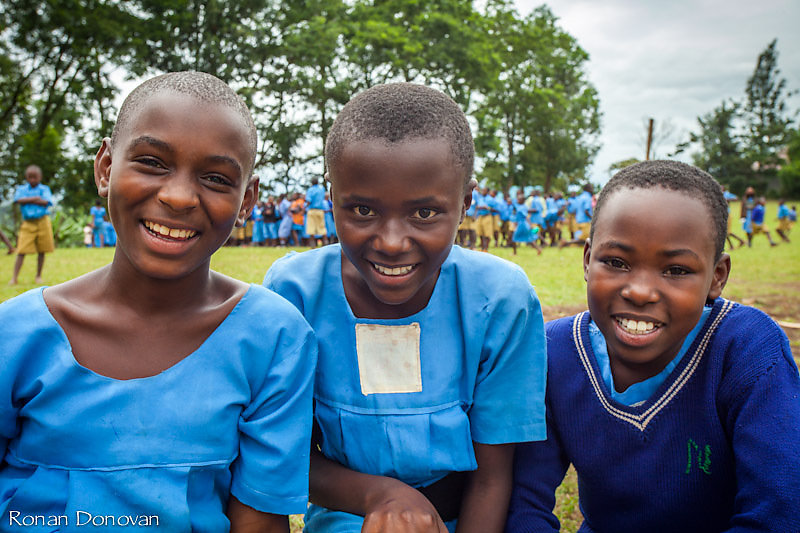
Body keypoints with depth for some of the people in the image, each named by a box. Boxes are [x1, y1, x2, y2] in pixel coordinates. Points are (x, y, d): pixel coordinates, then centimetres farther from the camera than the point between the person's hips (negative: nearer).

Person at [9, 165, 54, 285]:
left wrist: (28, 200, -12)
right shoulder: (21, 189, 9)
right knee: (21, 251, -6)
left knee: (41, 251, 5)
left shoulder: (44, 189, 5)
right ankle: (14, 277, -6)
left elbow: (46, 202, -12)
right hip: (27, 223, 0)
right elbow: (18, 200, -10)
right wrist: (35, 198, -14)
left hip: (42, 222, 0)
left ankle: (38, 276, 17)